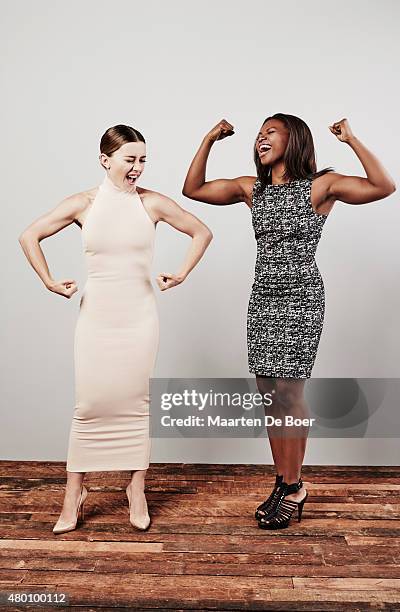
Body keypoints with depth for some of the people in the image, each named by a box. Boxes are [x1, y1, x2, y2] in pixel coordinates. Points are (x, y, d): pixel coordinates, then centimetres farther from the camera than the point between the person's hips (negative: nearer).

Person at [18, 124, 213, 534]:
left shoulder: (152, 203, -1)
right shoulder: (84, 204, -1)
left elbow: (202, 232, 8)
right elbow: (30, 236, 7)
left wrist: (181, 274, 2)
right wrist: (49, 282, 0)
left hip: (139, 315, 0)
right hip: (96, 315, 0)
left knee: (136, 401, 7)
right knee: (90, 403, 3)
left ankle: (137, 489, 23)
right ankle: (74, 493, 20)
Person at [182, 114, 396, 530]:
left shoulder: (321, 185, -1)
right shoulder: (252, 188, 13)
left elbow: (384, 187, -12)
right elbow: (193, 189, 13)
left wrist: (352, 141, -16)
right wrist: (209, 141, 8)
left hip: (301, 298, -5)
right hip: (262, 298, 5)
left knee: (288, 393, -5)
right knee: (269, 395, 7)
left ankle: (294, 488, 11)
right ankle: (283, 483, 20)